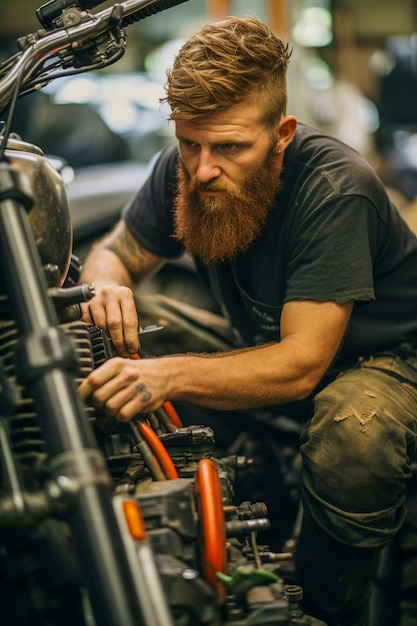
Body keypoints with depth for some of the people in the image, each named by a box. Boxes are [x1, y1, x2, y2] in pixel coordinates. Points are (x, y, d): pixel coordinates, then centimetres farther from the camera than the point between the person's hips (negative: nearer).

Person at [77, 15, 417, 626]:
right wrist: (107, 287, -26)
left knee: (354, 437, -40)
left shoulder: (337, 188, -31)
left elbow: (303, 364, -34)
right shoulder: (182, 169, -12)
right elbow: (114, 251, 1)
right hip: (265, 348, 6)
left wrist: (170, 375, -49)